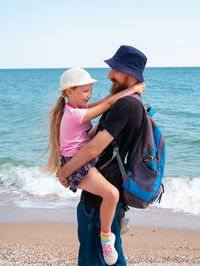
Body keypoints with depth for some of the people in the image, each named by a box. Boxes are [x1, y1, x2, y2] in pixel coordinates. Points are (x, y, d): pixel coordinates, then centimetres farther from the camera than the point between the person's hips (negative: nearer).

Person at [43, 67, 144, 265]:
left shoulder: (75, 108, 9)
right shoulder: (75, 115, -21)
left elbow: (101, 103, 15)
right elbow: (108, 103, -21)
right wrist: (134, 88, -12)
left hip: (86, 161, 11)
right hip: (77, 168, -11)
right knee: (111, 193, -31)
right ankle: (105, 236, -9)